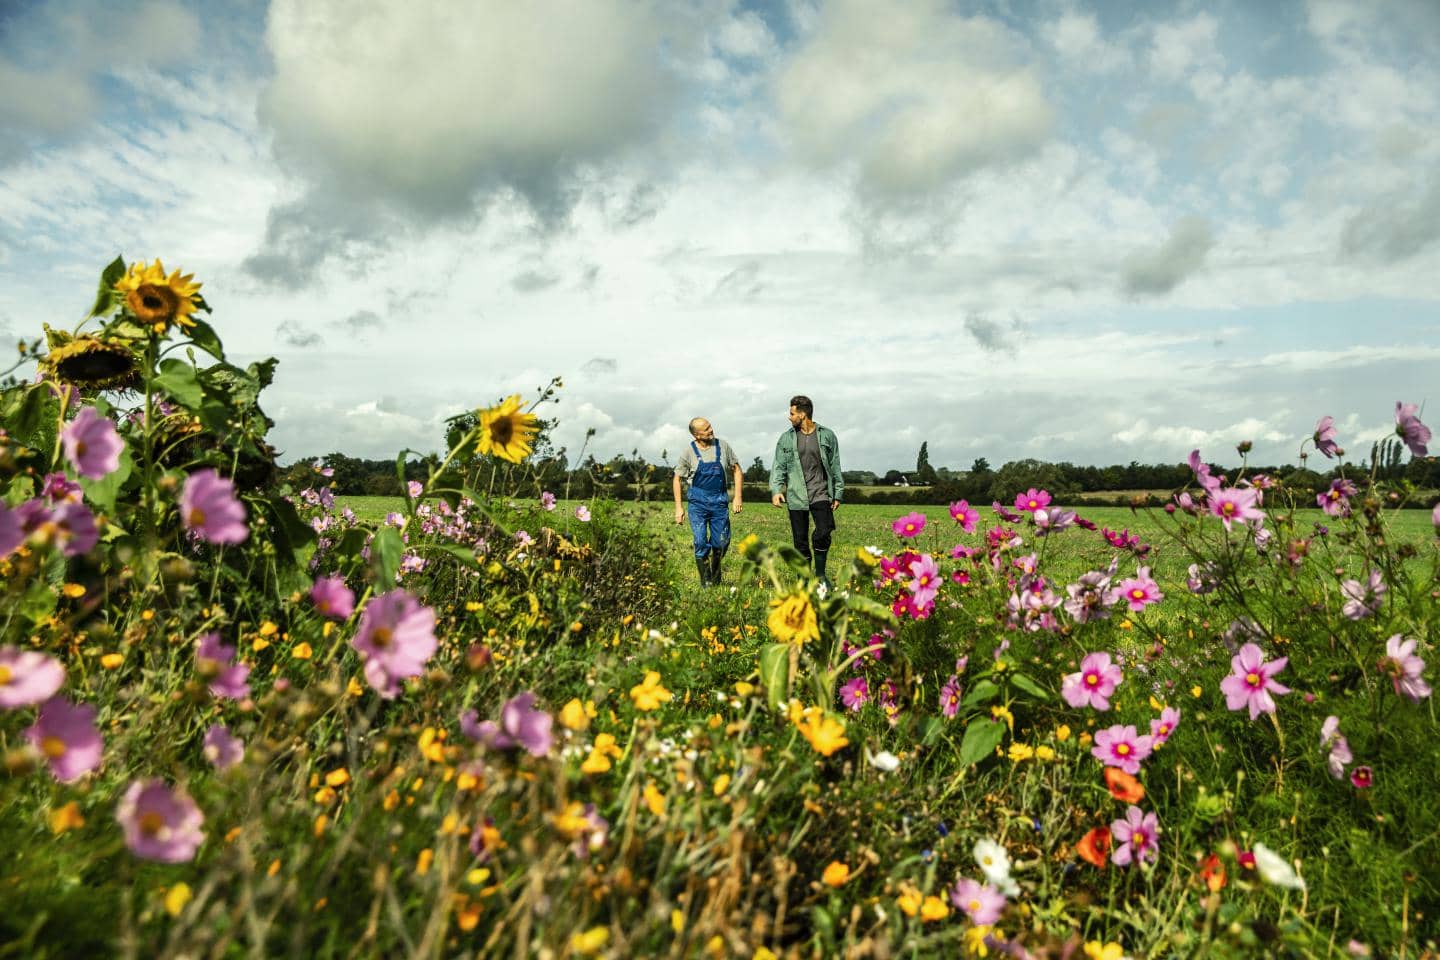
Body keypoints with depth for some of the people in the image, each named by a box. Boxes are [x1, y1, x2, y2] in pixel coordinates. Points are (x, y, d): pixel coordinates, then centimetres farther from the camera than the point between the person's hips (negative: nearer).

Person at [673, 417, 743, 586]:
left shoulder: (723, 446, 1)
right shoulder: (688, 452, -3)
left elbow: (737, 470, 10)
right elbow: (677, 479, 4)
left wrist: (738, 497, 2)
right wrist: (678, 507, 0)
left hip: (719, 502, 2)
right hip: (698, 502, -2)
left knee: (721, 542, 4)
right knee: (701, 543, -8)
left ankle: (716, 576, 31)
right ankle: (705, 582, 7)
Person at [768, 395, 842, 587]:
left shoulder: (827, 435, 5)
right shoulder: (786, 438, 7)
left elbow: (835, 467, 10)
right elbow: (778, 466, 5)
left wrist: (838, 494, 7)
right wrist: (776, 490, -10)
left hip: (821, 493, -1)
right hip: (796, 496, 1)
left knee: (823, 533, -17)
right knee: (800, 540, 3)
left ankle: (820, 574, 2)